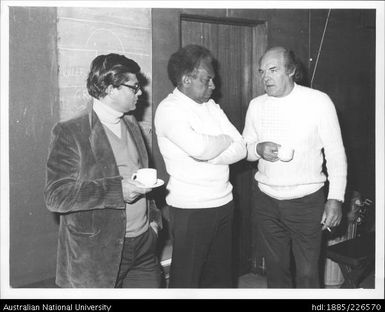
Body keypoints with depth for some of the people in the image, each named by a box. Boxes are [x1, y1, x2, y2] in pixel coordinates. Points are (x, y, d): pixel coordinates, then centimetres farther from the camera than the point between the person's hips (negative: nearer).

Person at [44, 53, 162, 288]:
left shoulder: (131, 124, 10)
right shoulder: (69, 132, -12)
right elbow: (56, 196, -17)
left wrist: (153, 216, 12)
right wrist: (116, 190, -25)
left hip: (144, 244, 6)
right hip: (98, 254, -6)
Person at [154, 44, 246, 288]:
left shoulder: (211, 107, 11)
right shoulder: (169, 110, -10)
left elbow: (241, 149, 3)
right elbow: (199, 148, -27)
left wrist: (206, 156, -14)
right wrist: (226, 139, -7)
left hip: (224, 203, 7)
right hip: (190, 209, -6)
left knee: (220, 277, 15)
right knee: (186, 279, 5)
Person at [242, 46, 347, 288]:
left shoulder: (319, 101, -8)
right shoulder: (256, 105, 3)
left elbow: (336, 154, -5)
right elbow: (244, 148, 10)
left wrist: (335, 198, -10)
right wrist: (258, 150, -13)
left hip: (306, 202, -3)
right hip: (267, 201, 4)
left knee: (307, 274, 4)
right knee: (275, 268, 15)